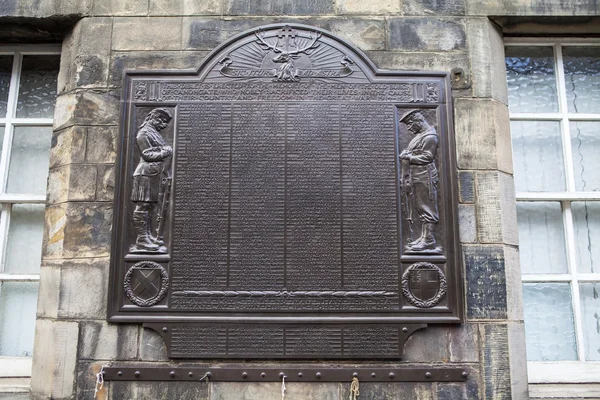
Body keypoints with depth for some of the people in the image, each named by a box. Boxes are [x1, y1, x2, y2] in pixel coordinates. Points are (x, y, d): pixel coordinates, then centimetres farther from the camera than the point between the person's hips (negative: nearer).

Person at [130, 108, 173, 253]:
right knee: (143, 206, -10)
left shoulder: (155, 133, 24)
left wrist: (167, 173, 18)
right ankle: (141, 241, -11)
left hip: (155, 174, 10)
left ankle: (148, 237, 16)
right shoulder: (144, 133, -5)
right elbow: (148, 155, -13)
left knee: (150, 206, 11)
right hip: (146, 173, -10)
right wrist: (166, 152, -11)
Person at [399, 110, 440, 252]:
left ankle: (429, 240, -5)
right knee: (421, 209, 10)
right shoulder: (419, 135, 21)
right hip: (416, 178, 10)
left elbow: (427, 157, -15)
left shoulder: (429, 136, -8)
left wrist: (409, 157, -12)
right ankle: (424, 237, 15)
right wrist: (405, 155, 7)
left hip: (425, 177, -10)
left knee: (427, 209, -7)